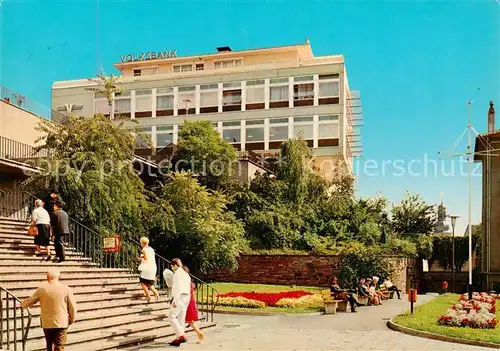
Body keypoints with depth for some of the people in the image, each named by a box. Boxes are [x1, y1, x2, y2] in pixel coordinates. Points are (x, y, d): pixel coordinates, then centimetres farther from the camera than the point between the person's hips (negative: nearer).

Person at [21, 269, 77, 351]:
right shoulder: (66, 289, -4)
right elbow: (72, 307, -3)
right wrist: (72, 319, 13)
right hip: (61, 323, -2)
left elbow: (30, 301, 14)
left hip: (47, 323, 2)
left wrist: (22, 304, 36)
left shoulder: (41, 289, 0)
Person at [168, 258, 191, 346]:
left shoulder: (178, 273, -9)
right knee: (181, 318, 10)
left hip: (180, 297, -9)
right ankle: (179, 338, 12)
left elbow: (178, 287, -18)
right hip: (186, 297, 9)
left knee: (172, 317, -7)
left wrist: (175, 300, -20)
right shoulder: (186, 274, 20)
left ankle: (180, 335, -15)